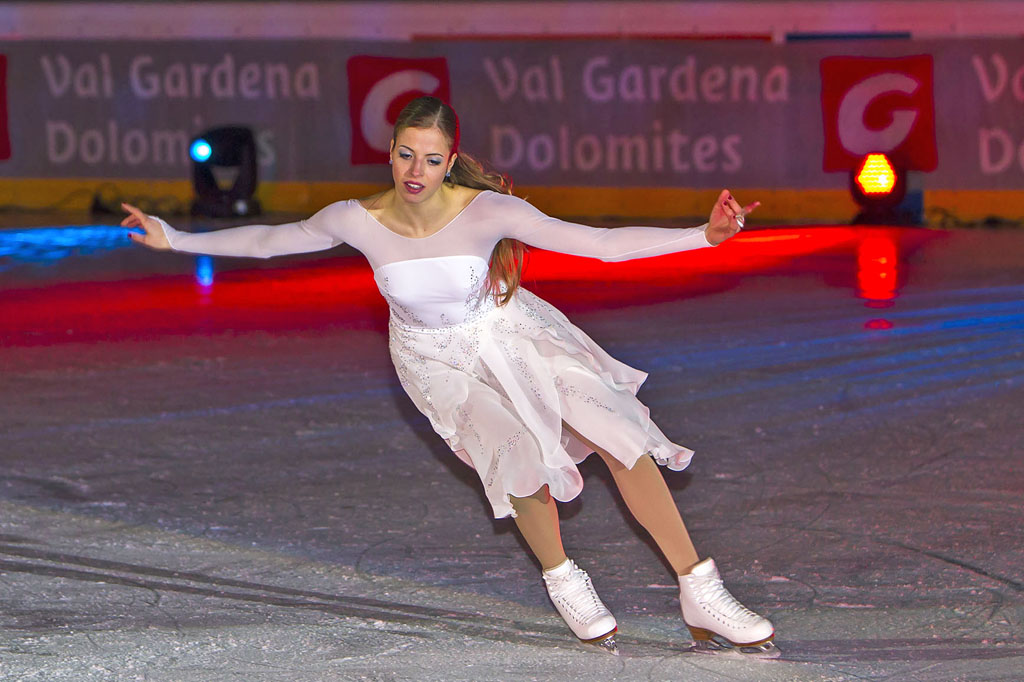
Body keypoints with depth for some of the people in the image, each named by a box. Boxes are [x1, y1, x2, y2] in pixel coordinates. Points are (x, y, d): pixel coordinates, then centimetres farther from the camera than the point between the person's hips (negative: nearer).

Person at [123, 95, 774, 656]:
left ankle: (700, 596, -5)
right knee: (522, 456, -24)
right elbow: (268, 240, -5)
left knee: (621, 435, -13)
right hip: (435, 357, 0)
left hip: (507, 329, 0)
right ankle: (564, 584, 2)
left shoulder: (486, 212, -29)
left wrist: (704, 234, -40)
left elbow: (603, 243, -30)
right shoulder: (357, 220, -24)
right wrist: (175, 239, -2)